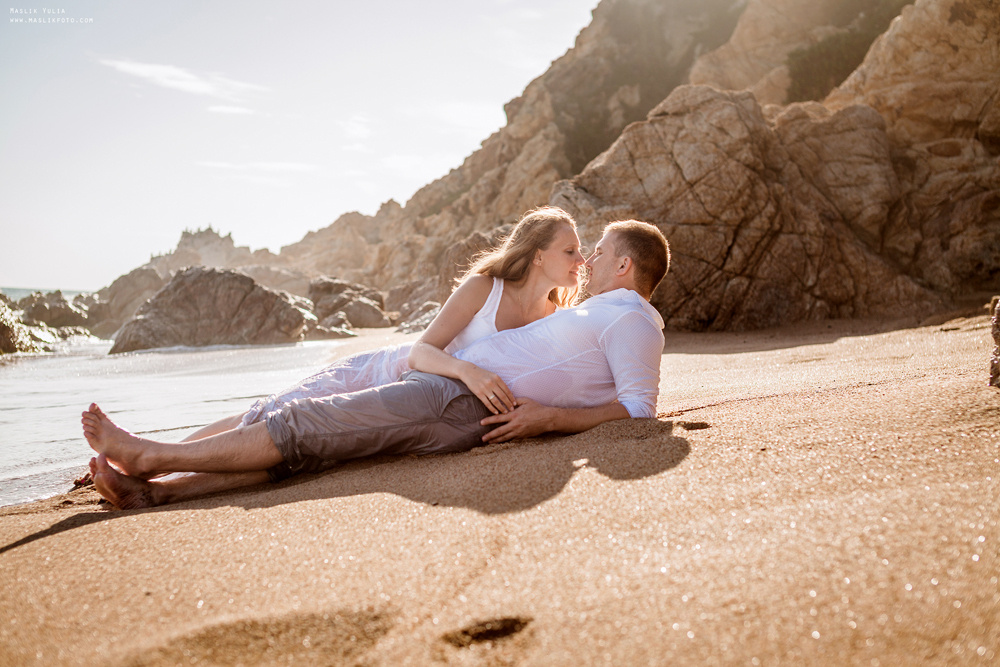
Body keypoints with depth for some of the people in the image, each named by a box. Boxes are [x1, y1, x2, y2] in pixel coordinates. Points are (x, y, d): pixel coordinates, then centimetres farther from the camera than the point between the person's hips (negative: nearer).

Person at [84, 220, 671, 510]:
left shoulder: (632, 320, -3)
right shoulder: (601, 313, 27)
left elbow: (638, 409, -14)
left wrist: (548, 417, -18)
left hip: (470, 406, -10)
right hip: (450, 387, 10)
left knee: (303, 428, -11)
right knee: (307, 435, 0)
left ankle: (151, 456, -1)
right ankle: (157, 489, 0)